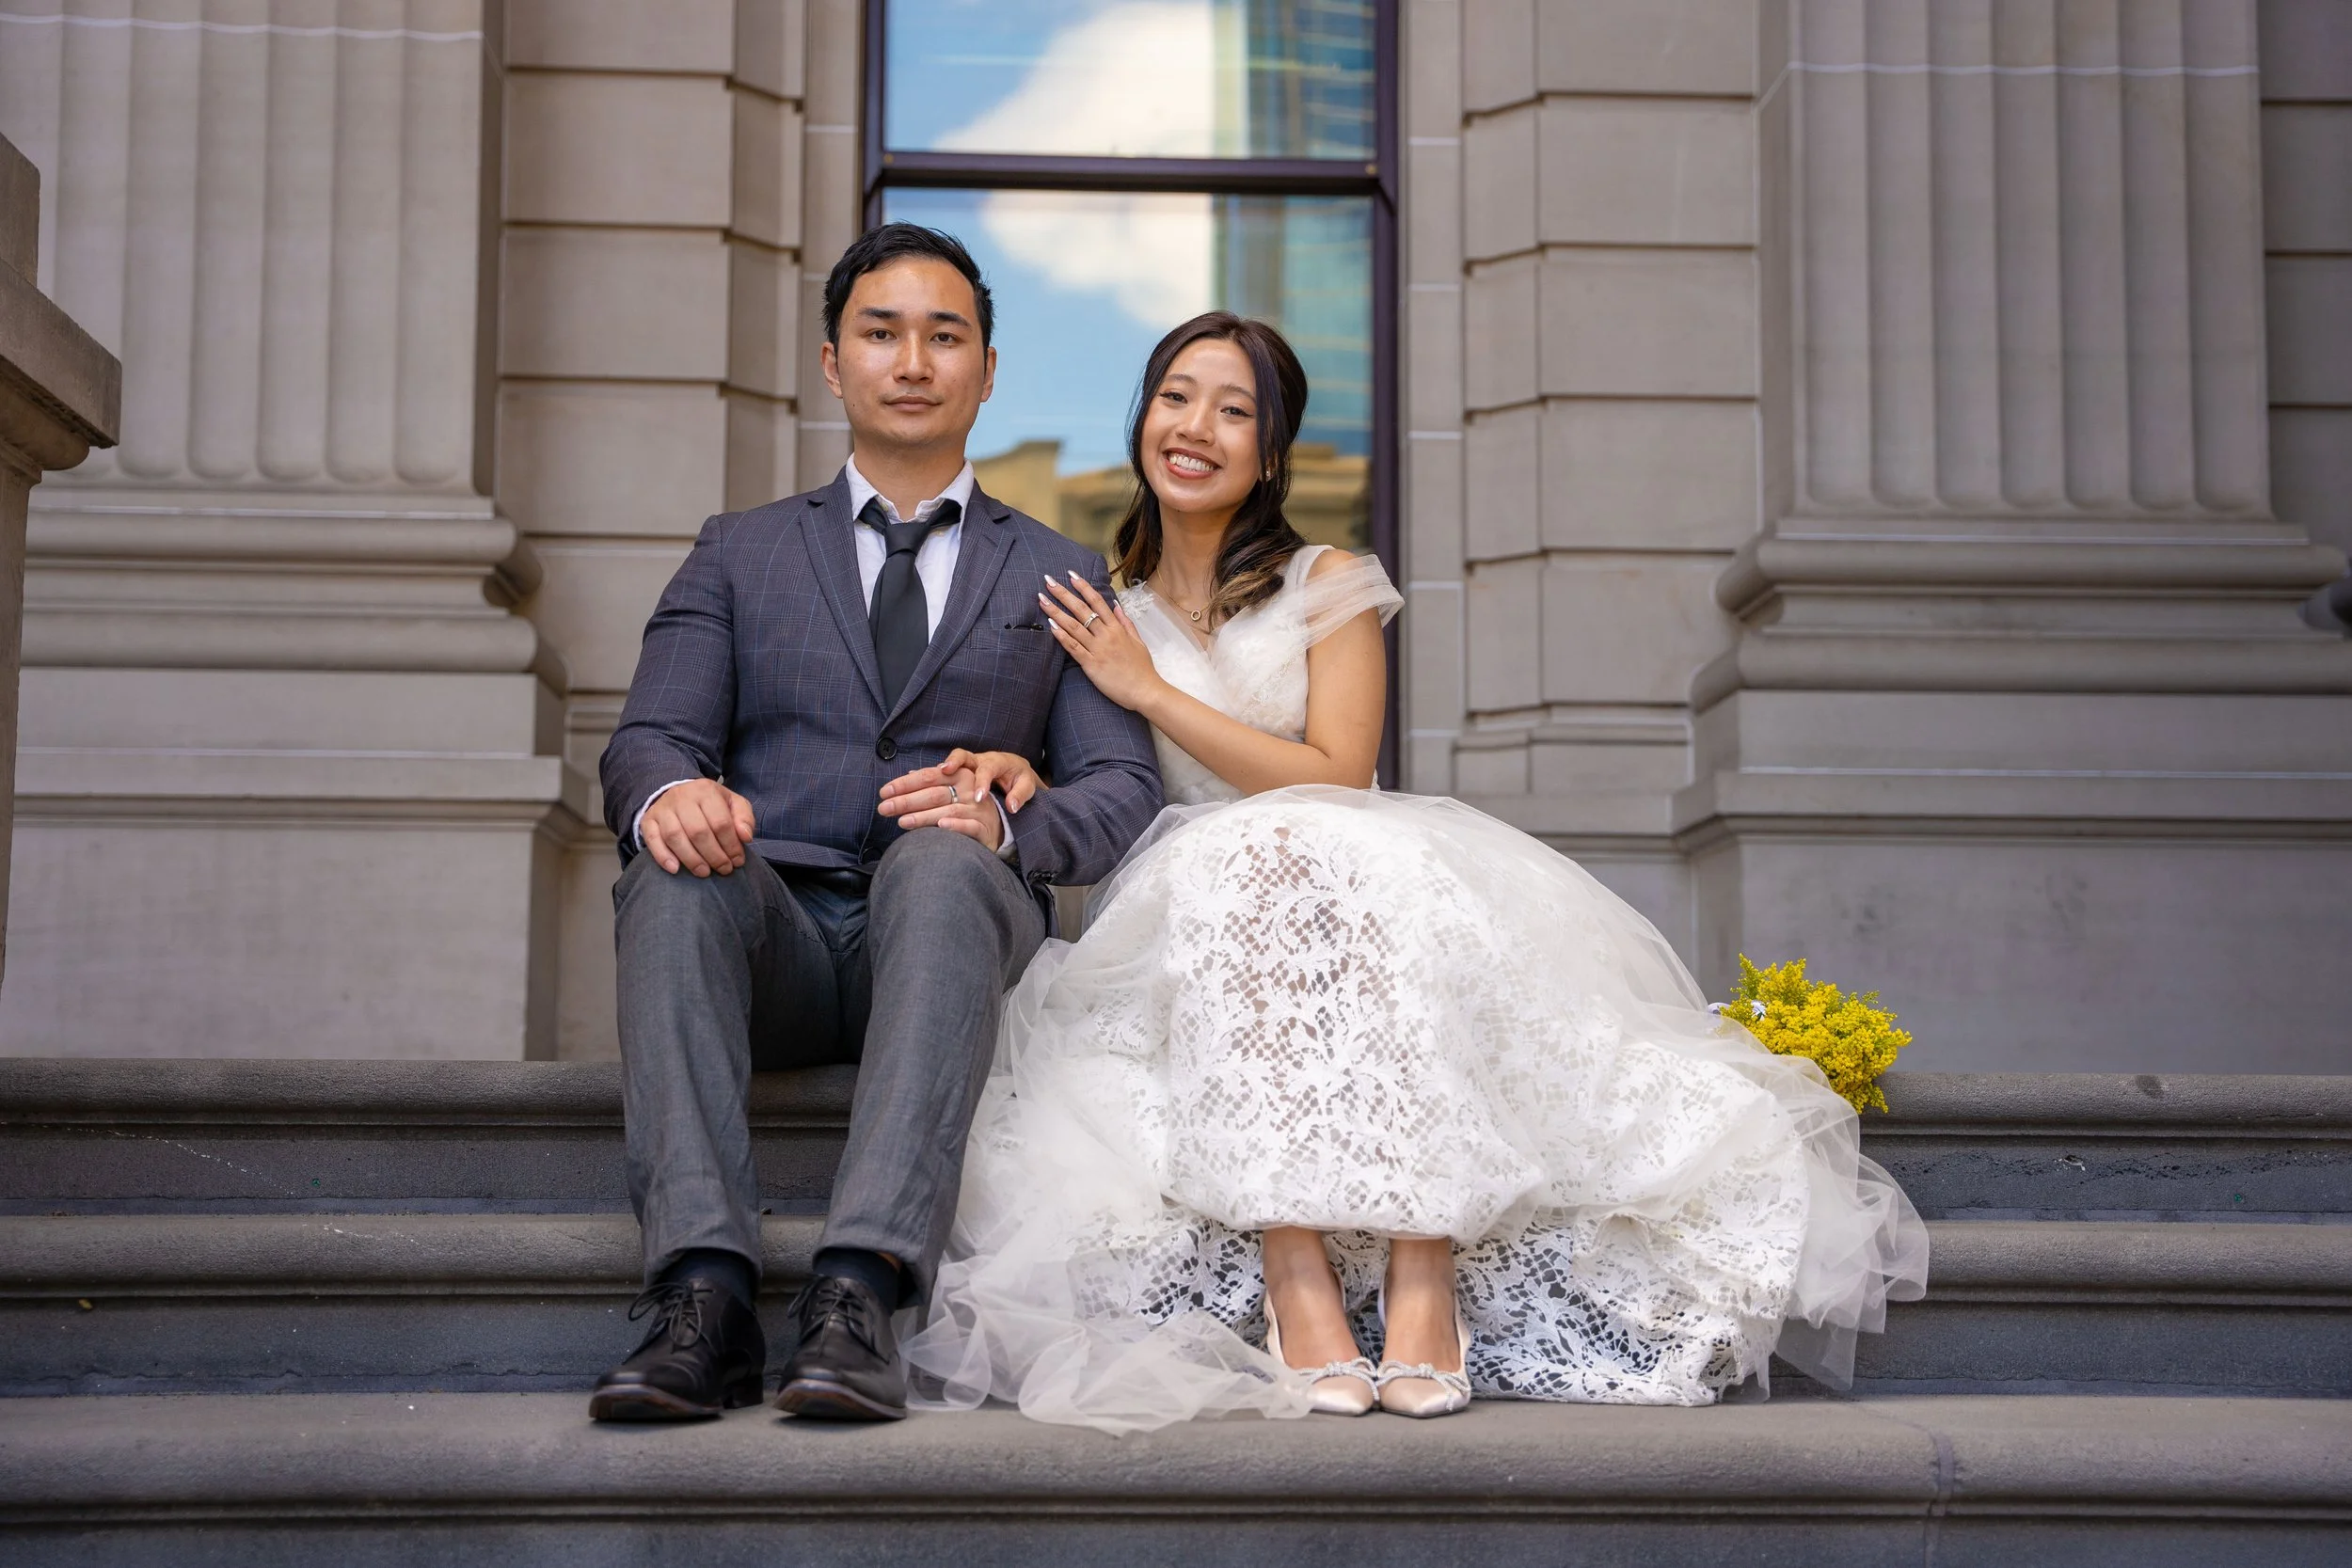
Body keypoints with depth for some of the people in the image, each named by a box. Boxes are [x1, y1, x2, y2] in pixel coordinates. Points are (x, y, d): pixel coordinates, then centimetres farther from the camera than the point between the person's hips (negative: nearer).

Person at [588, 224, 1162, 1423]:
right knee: (675, 868, -33)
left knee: (939, 858, -35)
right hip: (771, 940, 1)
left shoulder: (1058, 580, 20)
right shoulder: (738, 555, 21)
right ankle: (703, 1297, -42)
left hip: (951, 923, -1)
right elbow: (649, 736, 7)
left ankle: (860, 1295, -47)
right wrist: (668, 794, -20)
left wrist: (1004, 823, -16)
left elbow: (1123, 787, 8)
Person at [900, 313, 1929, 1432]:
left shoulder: (1328, 587, 10)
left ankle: (1422, 1270, -44)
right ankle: (1293, 1277, -45)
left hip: (1362, 889, 0)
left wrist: (1152, 690, -4)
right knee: (1249, 860, -35)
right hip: (1175, 913, 1)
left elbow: (1337, 777, -4)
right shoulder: (1097, 614, 16)